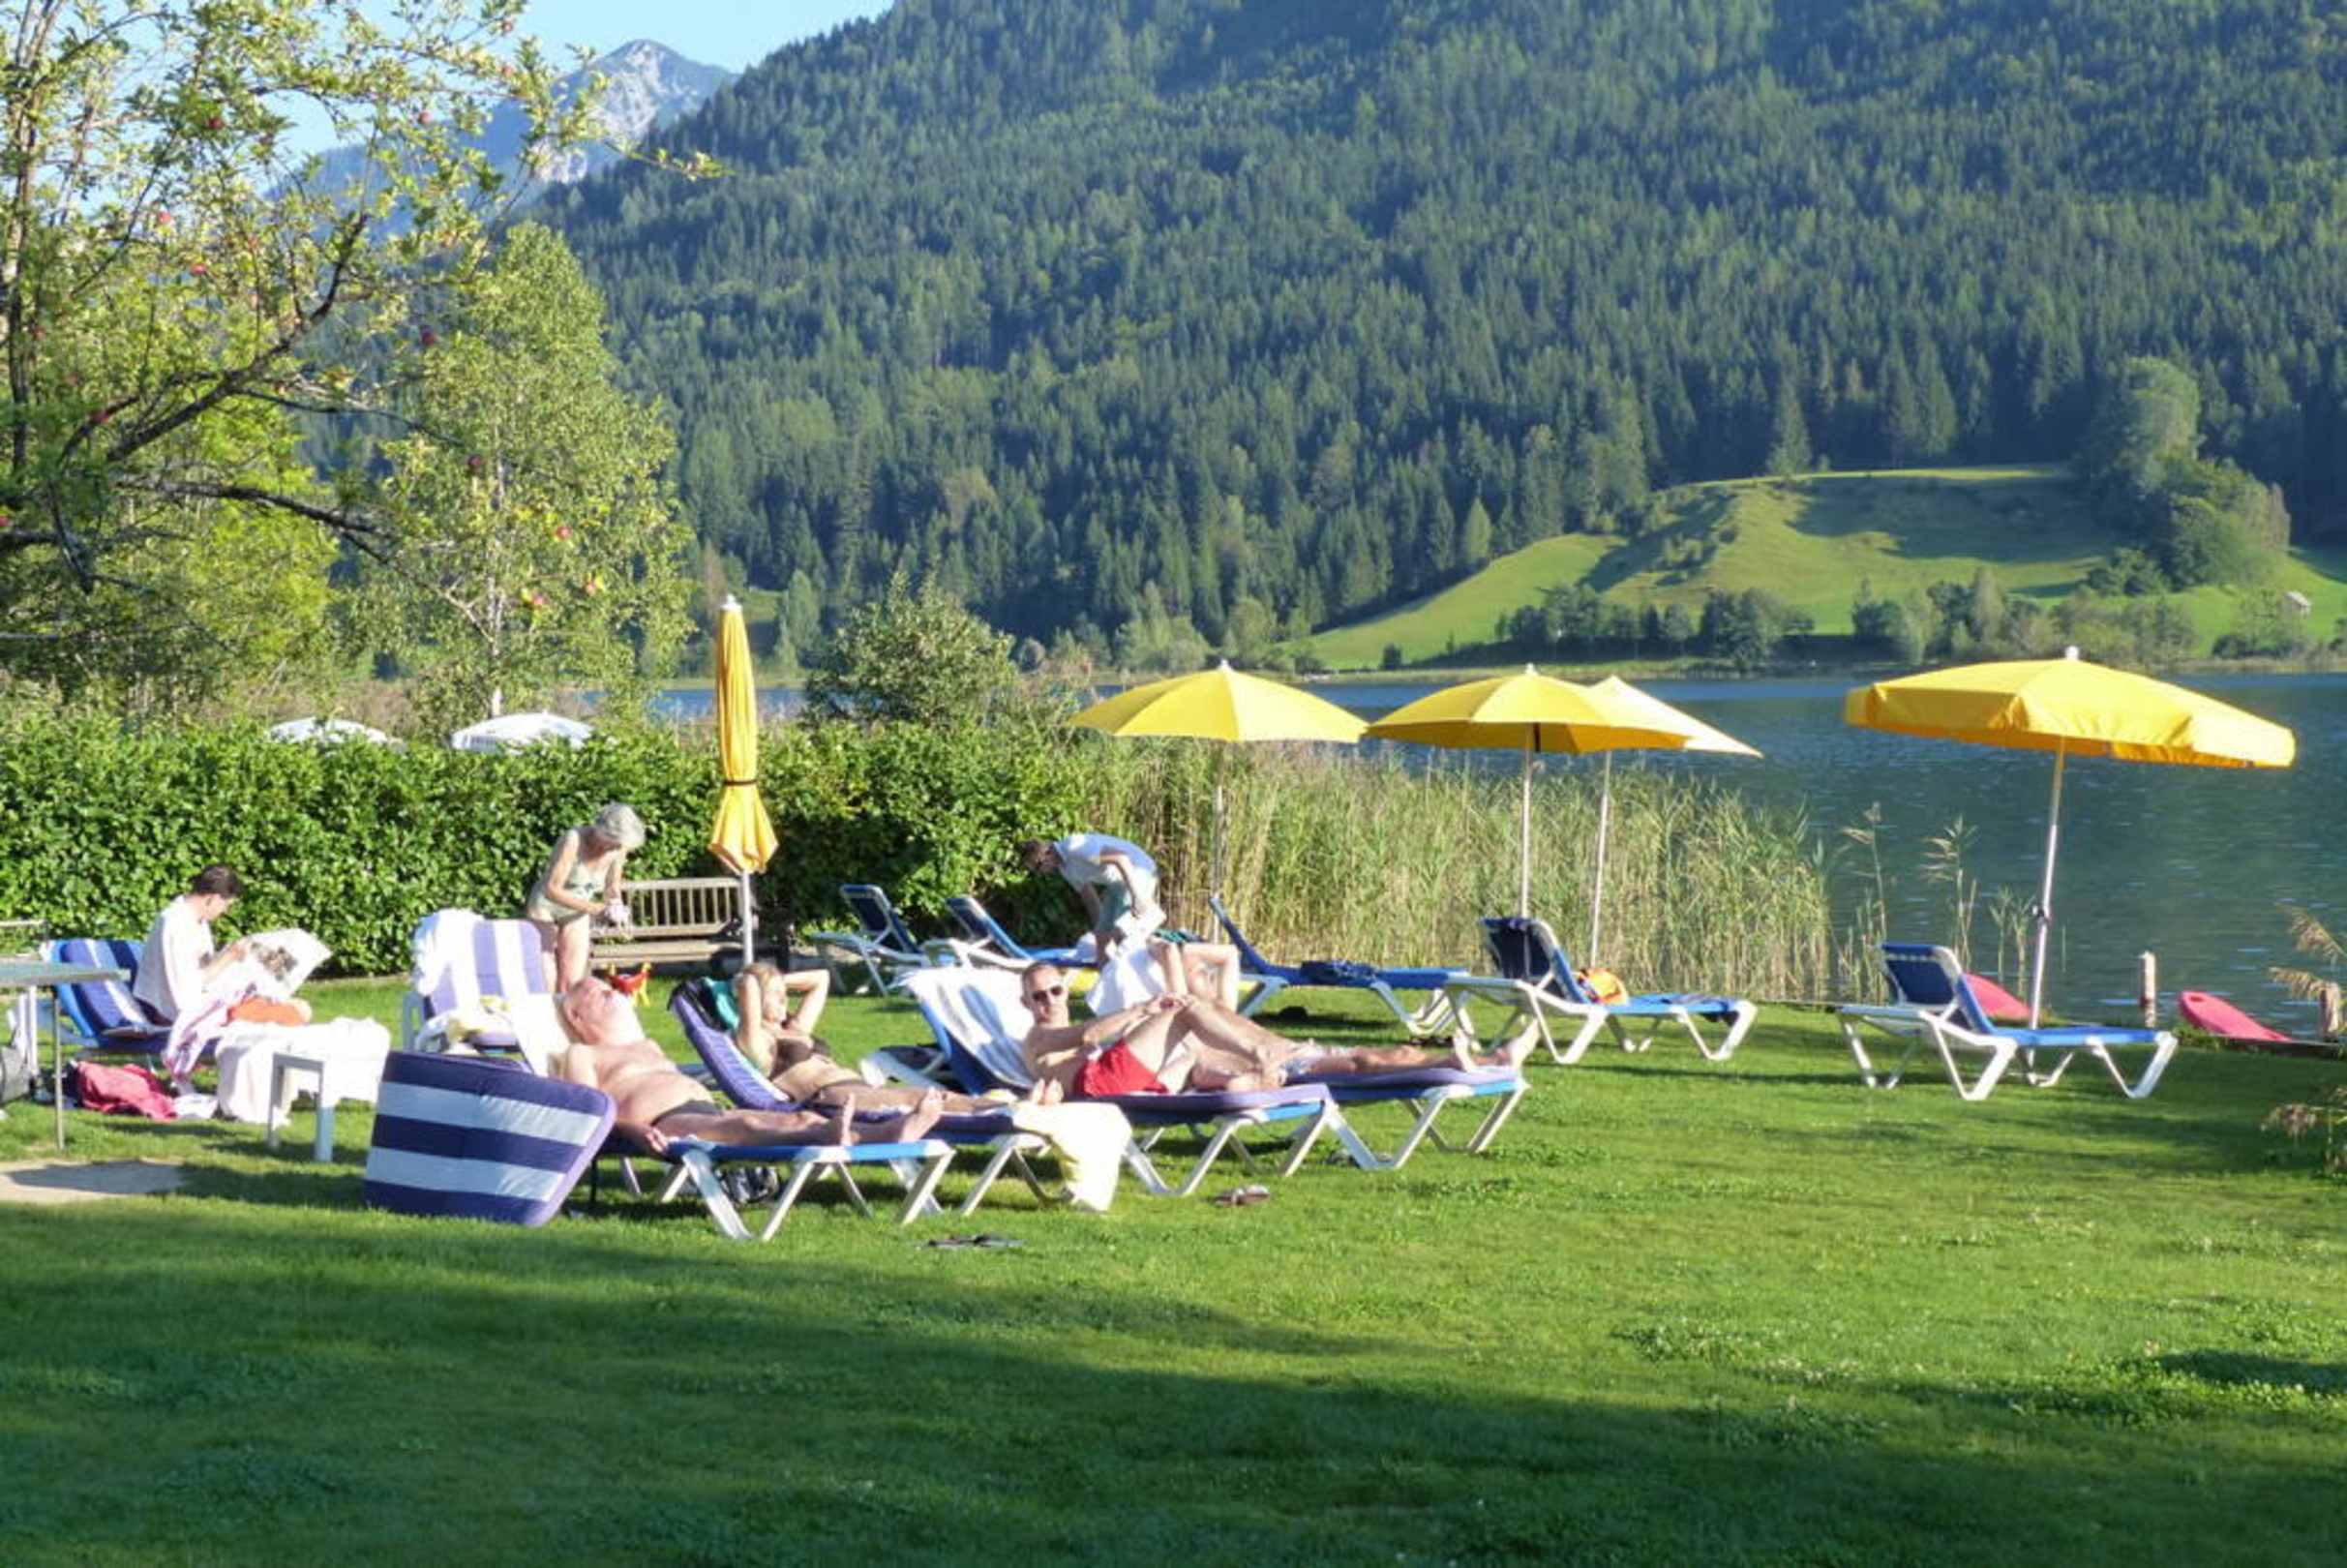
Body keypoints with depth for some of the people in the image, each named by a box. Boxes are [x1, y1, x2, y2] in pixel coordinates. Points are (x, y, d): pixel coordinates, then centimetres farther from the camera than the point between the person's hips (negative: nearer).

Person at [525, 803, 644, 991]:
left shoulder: (618, 850, -12)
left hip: (576, 914, 5)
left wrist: (617, 907, -17)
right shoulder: (573, 841, -29)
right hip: (545, 909, -5)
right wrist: (593, 908, -37)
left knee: (574, 984, -4)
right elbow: (552, 890, -30)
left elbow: (612, 886, 5)